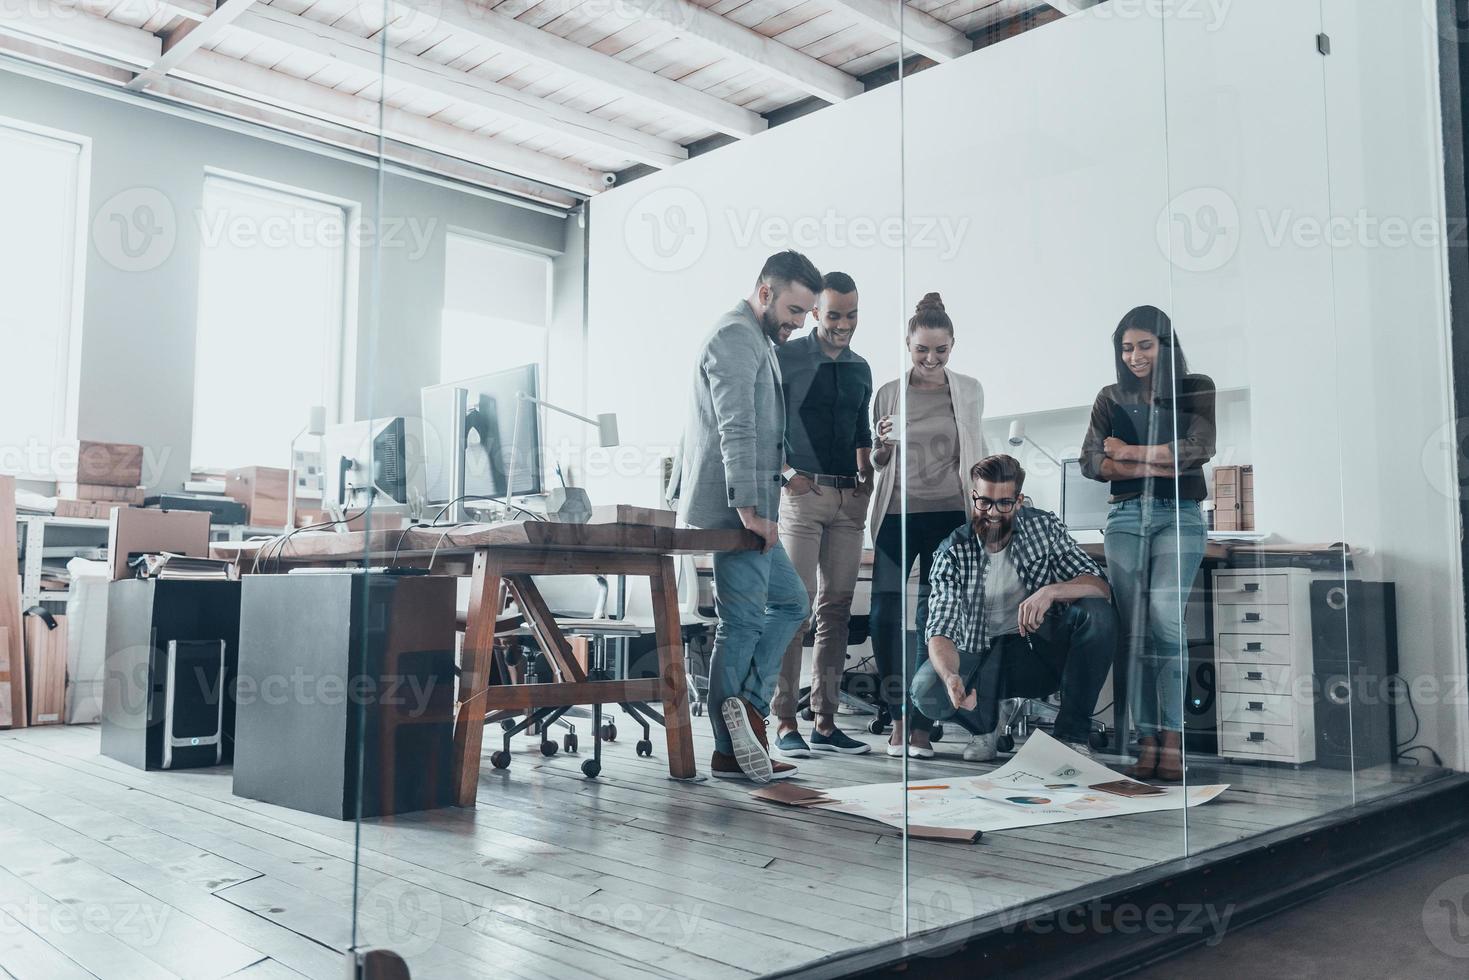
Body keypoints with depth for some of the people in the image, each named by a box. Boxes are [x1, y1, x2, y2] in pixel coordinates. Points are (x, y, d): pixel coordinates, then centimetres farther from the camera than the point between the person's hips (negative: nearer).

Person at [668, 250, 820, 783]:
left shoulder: (757, 340, 23)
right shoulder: (736, 336, -11)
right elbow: (736, 429, -21)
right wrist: (750, 507, -24)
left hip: (744, 508, 11)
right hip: (736, 508, -11)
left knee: (789, 602, 14)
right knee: (743, 623, -7)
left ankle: (748, 703, 7)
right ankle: (730, 753, -2)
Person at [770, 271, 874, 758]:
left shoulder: (860, 369, 17)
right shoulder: (786, 358, 0)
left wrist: (866, 476, 7)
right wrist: (788, 474, -13)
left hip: (849, 499, 6)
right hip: (802, 494, -6)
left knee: (836, 608, 5)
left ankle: (825, 723, 10)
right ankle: (784, 723, -4)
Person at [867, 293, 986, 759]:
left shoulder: (969, 391, 8)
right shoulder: (888, 393, 6)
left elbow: (977, 453, 16)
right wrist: (883, 446, -9)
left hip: (949, 514, 0)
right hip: (898, 513, 0)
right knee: (884, 613, -8)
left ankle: (922, 725, 8)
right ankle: (899, 715, 8)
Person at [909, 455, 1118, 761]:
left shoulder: (1044, 526, -6)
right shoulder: (952, 553, -12)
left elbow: (1100, 586, -12)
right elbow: (941, 632, -20)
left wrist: (1051, 591, -34)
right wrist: (950, 676, -43)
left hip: (1043, 648, 2)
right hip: (982, 658, -1)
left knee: (1097, 613, -27)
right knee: (926, 689, -30)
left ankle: (1071, 733, -13)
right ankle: (985, 726, 5)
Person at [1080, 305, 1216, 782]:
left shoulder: (1196, 390, 8)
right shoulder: (1111, 398, 14)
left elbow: (1196, 449, -7)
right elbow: (1090, 462, 3)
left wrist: (1127, 451, 0)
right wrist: (1158, 464, -7)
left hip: (1179, 516, -2)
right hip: (1126, 518, 3)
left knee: (1164, 616, -19)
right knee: (1135, 629, -4)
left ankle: (1171, 739, -15)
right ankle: (1147, 743, -2)